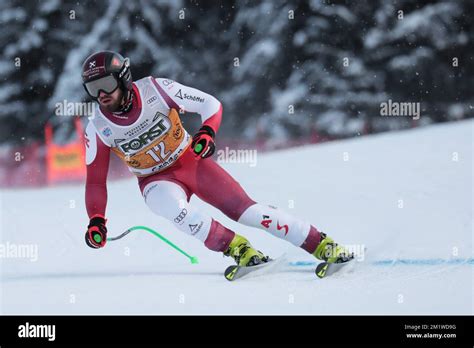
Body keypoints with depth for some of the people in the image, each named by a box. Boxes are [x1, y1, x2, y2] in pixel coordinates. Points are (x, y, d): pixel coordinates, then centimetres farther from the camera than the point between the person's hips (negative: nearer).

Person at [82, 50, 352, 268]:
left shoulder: (155, 90, -20)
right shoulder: (98, 129, -14)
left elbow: (211, 104, -12)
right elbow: (95, 180, -4)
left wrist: (207, 132, -30)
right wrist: (96, 220, -16)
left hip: (191, 160, -1)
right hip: (157, 181, 1)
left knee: (244, 209, -13)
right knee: (173, 207, -34)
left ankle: (323, 246, -5)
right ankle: (238, 249, -19)